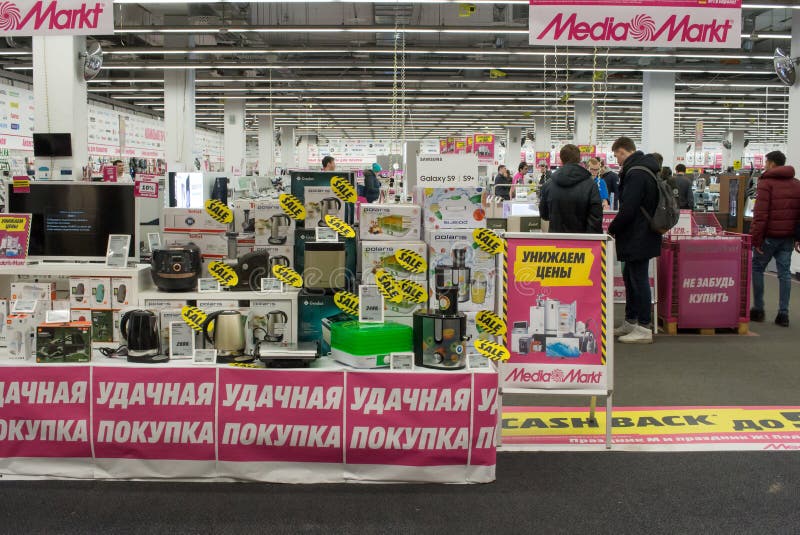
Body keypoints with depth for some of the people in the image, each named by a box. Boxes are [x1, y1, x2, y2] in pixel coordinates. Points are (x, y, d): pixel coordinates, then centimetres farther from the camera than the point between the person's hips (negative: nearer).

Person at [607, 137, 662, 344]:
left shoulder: (635, 174, -20)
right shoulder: (646, 169, 13)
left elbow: (628, 210, -24)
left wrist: (612, 229, -11)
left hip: (638, 238, -11)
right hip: (642, 235, 11)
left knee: (639, 279, -5)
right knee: (630, 276, 18)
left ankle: (644, 329, 1)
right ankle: (630, 322, 27)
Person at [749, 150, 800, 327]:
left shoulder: (766, 182, -8)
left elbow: (760, 214, -15)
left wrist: (755, 238, -13)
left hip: (769, 235, -5)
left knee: (757, 268, 9)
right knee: (784, 272, 7)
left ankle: (758, 309, 10)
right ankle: (783, 314, 6)